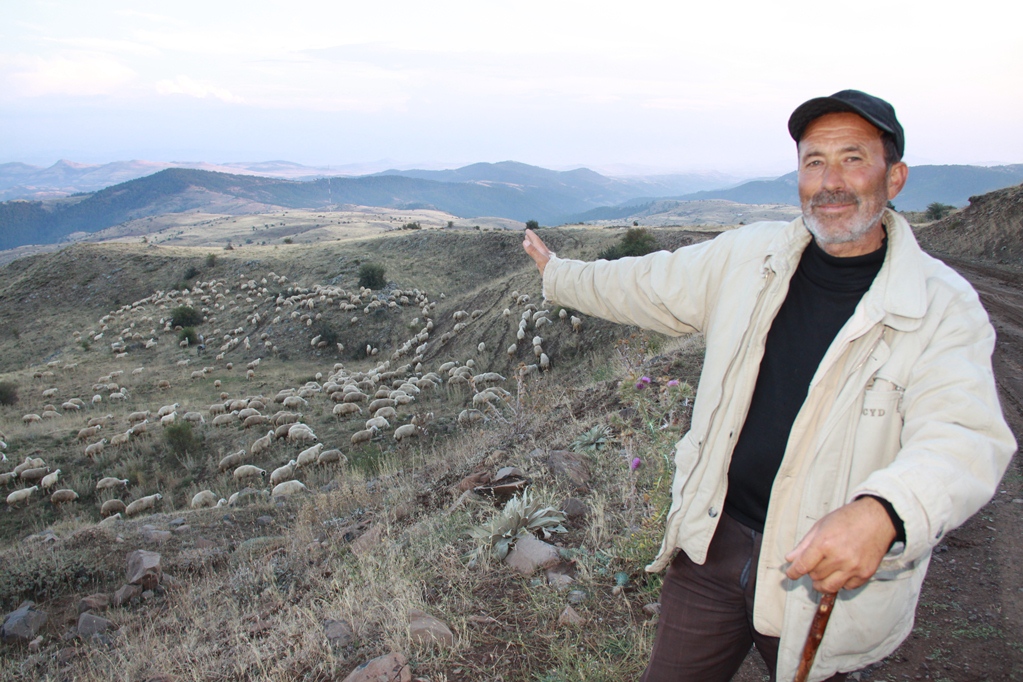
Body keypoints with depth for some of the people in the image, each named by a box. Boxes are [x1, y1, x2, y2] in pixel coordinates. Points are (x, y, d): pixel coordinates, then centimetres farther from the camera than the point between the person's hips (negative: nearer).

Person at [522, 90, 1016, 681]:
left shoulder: (943, 305, -12)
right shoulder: (750, 256, 0)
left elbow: (965, 438, -24)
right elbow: (644, 288, 14)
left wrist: (882, 513, -45)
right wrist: (559, 274, 27)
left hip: (828, 569, -3)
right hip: (712, 543, 3)